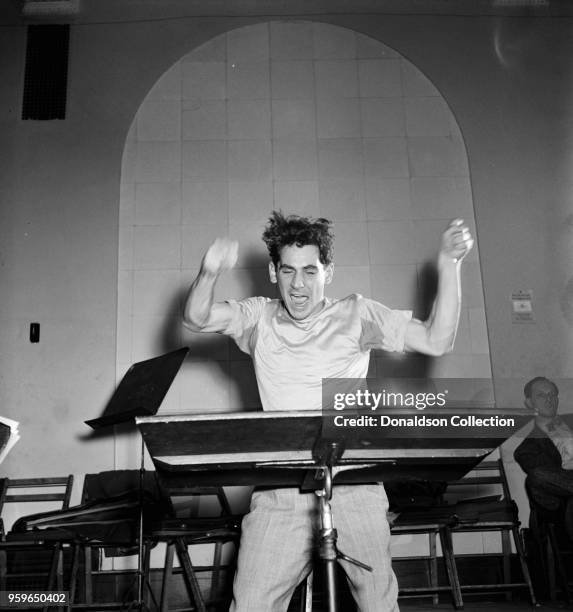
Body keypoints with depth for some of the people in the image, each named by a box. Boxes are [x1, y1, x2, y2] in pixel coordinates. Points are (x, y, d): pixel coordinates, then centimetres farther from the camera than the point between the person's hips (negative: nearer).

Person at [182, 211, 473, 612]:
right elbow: (196, 318, -5)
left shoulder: (356, 315, 5)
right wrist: (209, 274, -26)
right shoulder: (260, 318, 8)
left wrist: (449, 265, -10)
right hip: (280, 492, 1)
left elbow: (437, 341, 0)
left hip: (354, 487, 0)